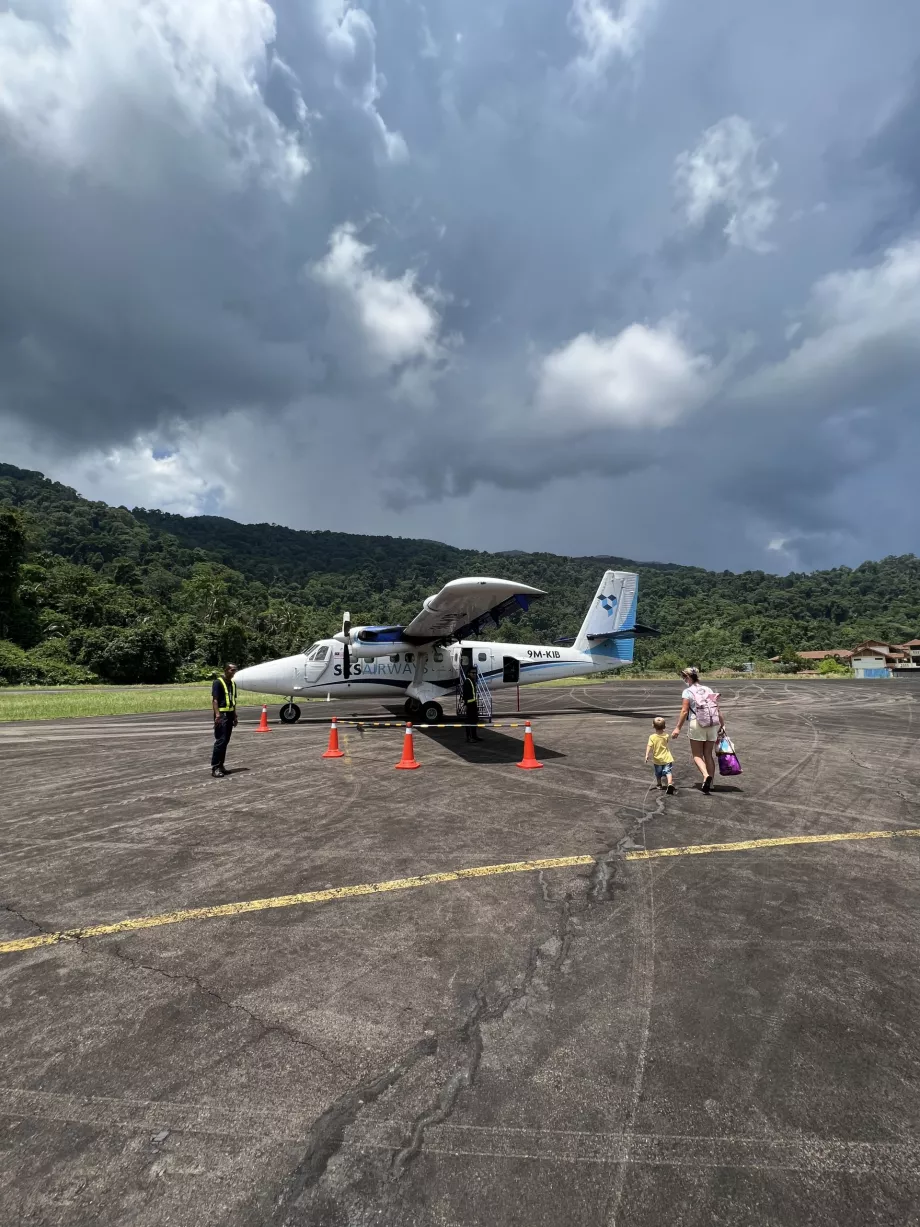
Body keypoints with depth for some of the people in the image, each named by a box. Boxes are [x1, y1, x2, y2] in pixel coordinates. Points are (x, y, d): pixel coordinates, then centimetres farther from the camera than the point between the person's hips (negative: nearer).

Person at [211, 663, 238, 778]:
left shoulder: (233, 683, 15)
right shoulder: (218, 682, -9)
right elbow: (214, 699, -14)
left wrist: (235, 716, 18)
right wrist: (217, 715, -22)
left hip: (230, 714, 8)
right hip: (221, 714, -8)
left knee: (225, 741, 10)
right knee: (220, 741, -10)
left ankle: (220, 765, 17)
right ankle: (215, 767, -6)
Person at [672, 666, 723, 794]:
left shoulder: (687, 692, -5)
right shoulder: (708, 690, 11)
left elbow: (684, 711, -11)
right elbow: (718, 709, 9)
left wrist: (678, 728, -8)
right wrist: (722, 725, 15)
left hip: (697, 724, -5)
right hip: (713, 725, 5)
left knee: (697, 755, 3)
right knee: (709, 754, 13)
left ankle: (706, 775, -20)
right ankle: (710, 782, 15)